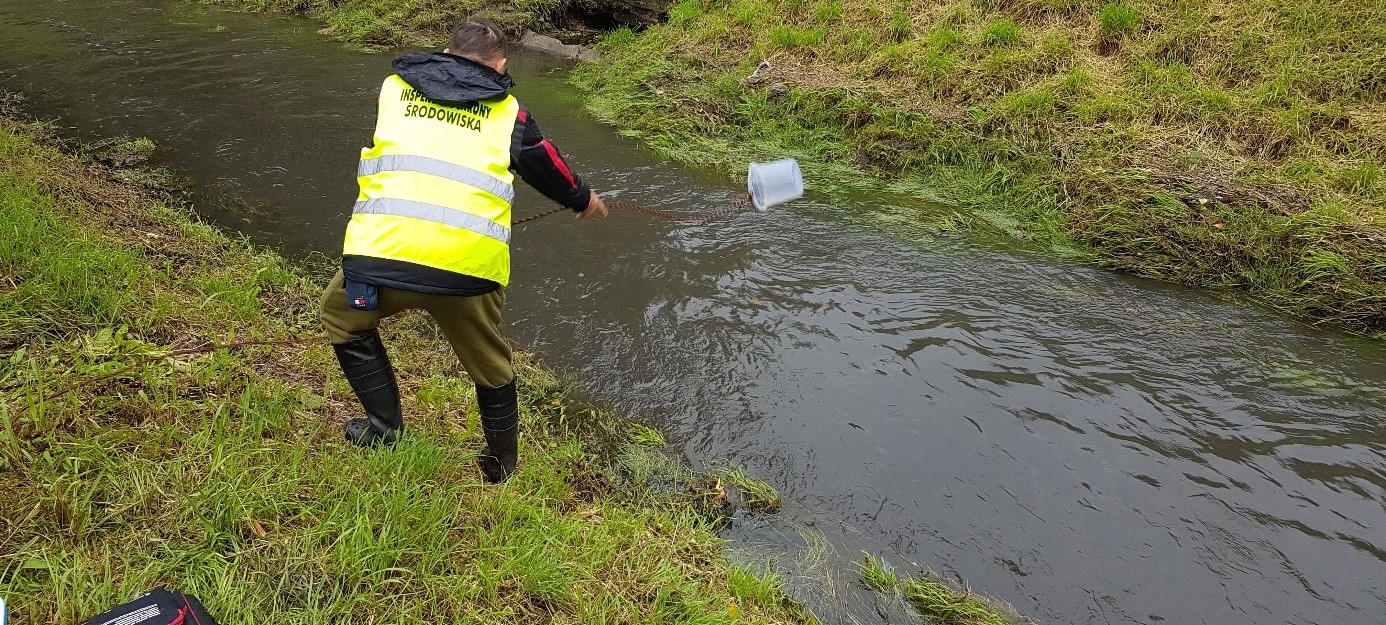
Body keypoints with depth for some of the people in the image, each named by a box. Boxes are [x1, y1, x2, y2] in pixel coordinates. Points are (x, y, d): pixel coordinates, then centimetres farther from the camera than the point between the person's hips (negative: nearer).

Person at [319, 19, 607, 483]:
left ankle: (385, 431, 30)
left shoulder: (394, 87, 21)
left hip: (383, 250, 0)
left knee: (343, 318, 31)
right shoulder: (506, 112, 16)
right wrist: (583, 198, 47)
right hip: (471, 264, 0)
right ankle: (502, 468, 38)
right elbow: (545, 164, 27)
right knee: (489, 365, 23)